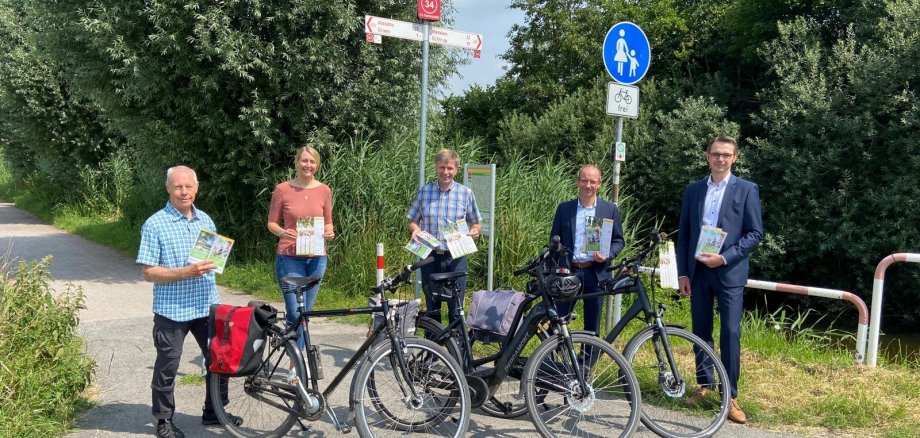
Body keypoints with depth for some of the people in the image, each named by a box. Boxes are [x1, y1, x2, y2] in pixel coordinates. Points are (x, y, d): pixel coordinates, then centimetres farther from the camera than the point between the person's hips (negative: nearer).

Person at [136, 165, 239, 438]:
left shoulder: (206, 220, 8)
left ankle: (214, 412, 30)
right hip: (172, 310, -5)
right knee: (167, 368, 6)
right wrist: (186, 273, -23)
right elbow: (149, 273, -12)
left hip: (208, 306, 5)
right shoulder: (155, 225, -9)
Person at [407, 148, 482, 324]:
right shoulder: (424, 191, 4)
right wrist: (415, 229, -11)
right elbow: (412, 220, 11)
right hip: (430, 256, 1)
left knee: (456, 307, 1)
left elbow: (476, 222, 10)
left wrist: (475, 231, -12)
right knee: (431, 307, 10)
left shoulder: (465, 193, 1)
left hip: (455, 258, -1)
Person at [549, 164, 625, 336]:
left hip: (596, 273, 0)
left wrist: (607, 256, -11)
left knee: (592, 326, 8)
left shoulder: (610, 210, 5)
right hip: (568, 272, 0)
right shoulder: (564, 208, 6)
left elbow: (619, 241, 9)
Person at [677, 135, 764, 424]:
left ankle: (730, 396, 5)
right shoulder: (693, 190, 9)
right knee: (700, 331, 10)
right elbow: (684, 234, 9)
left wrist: (725, 258, -15)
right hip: (697, 271, 3)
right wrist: (682, 273, 3)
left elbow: (755, 233, -4)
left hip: (729, 272, -3)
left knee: (730, 334, -4)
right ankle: (704, 384, 25)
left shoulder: (746, 190, 0)